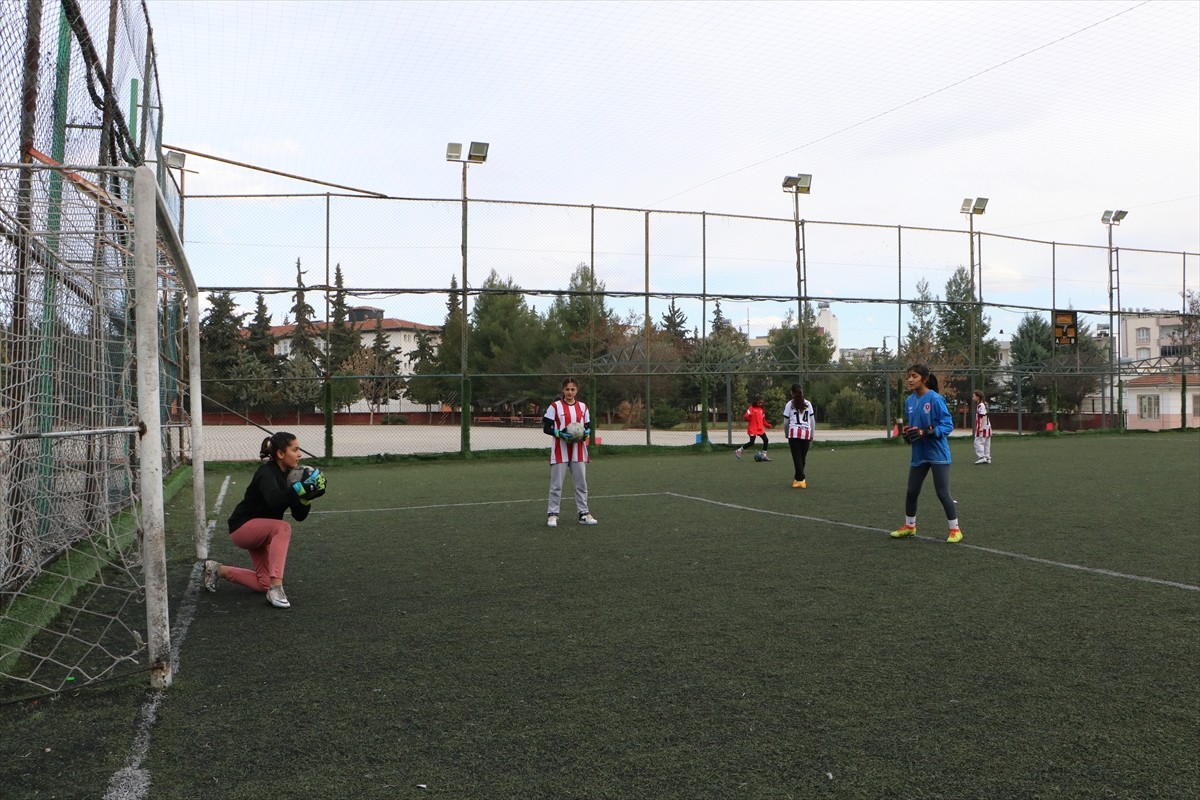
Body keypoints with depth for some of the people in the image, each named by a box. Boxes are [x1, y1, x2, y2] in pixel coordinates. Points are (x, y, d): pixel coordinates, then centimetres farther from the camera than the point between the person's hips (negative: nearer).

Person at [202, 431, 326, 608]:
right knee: (282, 528, -36)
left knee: (265, 584, 6)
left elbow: (299, 516, -2)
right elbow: (274, 500, -44)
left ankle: (219, 570, 26)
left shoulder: (286, 476, 0)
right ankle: (276, 589, -36)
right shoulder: (266, 472, -22)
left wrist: (307, 496, -19)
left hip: (262, 533, 8)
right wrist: (301, 487, -46)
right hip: (243, 527, -8)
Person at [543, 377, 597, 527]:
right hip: (560, 451, -4)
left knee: (581, 483, 8)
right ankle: (552, 514, 8)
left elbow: (589, 426, 13)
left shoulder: (583, 407, 8)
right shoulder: (555, 406, -4)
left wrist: (586, 433, -10)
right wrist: (559, 433, -21)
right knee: (556, 484, 0)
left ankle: (583, 514, 17)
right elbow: (546, 427, -5)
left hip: (578, 451, 4)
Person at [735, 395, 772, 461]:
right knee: (751, 442, -10)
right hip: (753, 429, -7)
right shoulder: (751, 408, -7)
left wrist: (768, 425, 12)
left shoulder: (761, 409, 14)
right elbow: (746, 417, -16)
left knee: (766, 440, -2)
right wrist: (749, 415, -36)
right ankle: (738, 451, 6)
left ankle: (764, 456, 7)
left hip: (760, 428, 7)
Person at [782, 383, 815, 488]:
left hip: (794, 433, -2)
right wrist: (812, 436, 18)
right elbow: (812, 421, 12)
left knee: (797, 457, -3)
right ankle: (798, 477, 23)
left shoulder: (789, 404, 6)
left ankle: (800, 480, -11)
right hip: (806, 433, 3)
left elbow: (786, 422, 8)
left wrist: (787, 435, 21)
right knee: (803, 457, 12)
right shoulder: (808, 404, 13)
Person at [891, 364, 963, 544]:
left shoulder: (935, 399, -16)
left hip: (937, 454, -6)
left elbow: (948, 425, -17)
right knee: (911, 492, 13)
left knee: (942, 493, -2)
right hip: (919, 454, 7)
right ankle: (909, 526, 31)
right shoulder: (909, 401, 4)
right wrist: (907, 432, -6)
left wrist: (925, 433, -27)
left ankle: (955, 529, 13)